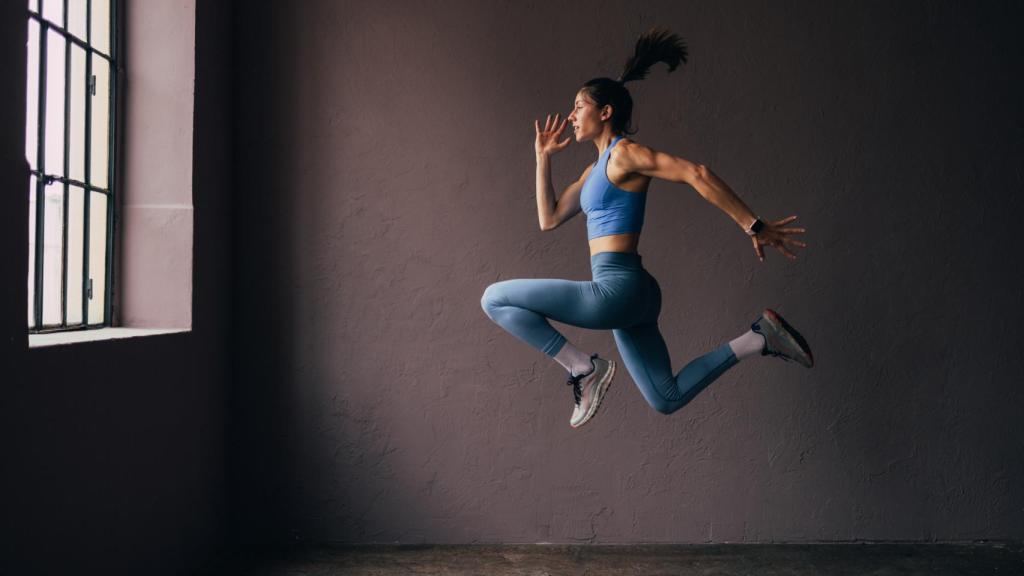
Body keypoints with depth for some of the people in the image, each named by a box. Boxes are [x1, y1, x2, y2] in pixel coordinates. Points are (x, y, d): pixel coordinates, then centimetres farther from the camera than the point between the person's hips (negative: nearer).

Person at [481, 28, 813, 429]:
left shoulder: (624, 154, -7)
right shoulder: (596, 169, 20)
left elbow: (696, 174, -17)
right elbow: (548, 219, 24)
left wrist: (753, 227, -19)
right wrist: (543, 157, 23)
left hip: (617, 289, -10)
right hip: (626, 295, 10)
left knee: (495, 299, -9)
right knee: (667, 399, 15)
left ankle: (585, 368, -7)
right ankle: (757, 338, 13)